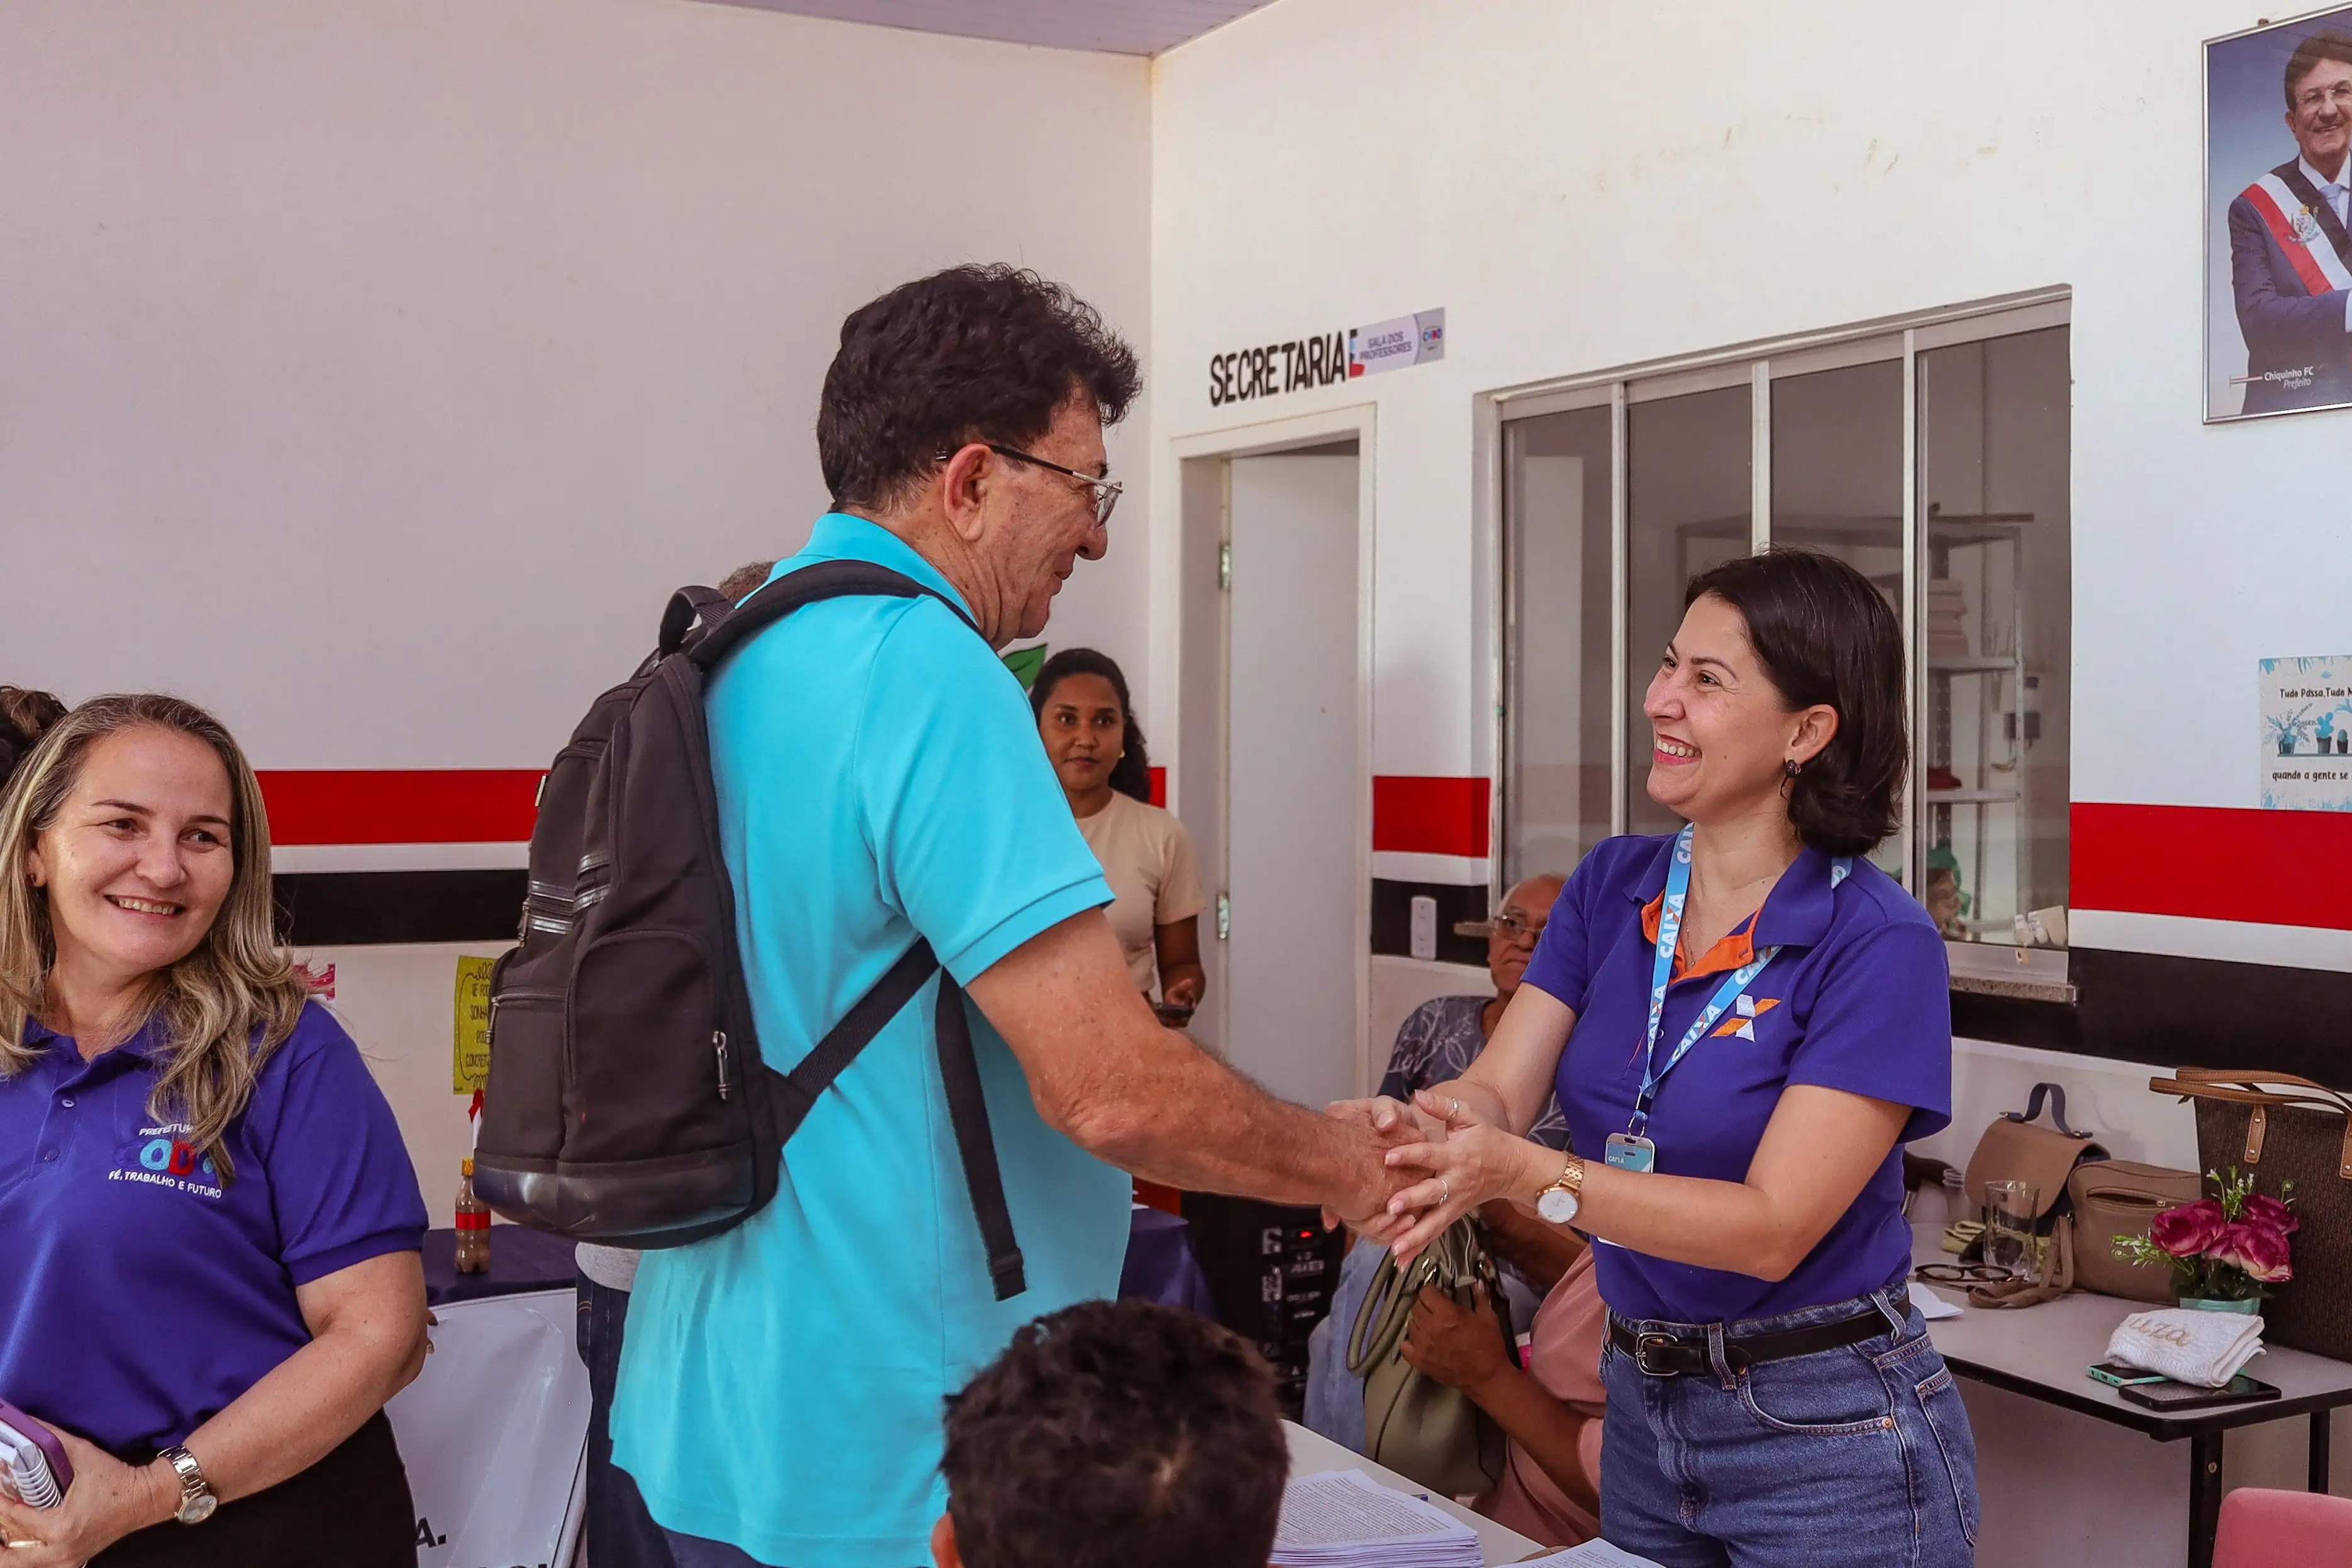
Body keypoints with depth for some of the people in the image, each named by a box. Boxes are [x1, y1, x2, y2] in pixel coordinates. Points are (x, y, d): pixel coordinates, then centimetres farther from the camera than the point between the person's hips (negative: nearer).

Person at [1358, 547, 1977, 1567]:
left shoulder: (1878, 945, -18)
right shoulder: (1611, 888, 1)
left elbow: (1773, 1227, -23)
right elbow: (1498, 1091, -9)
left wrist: (1526, 1174, -35)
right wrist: (1406, 1123, -33)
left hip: (1825, 1438, -5)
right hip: (1642, 1406, 6)